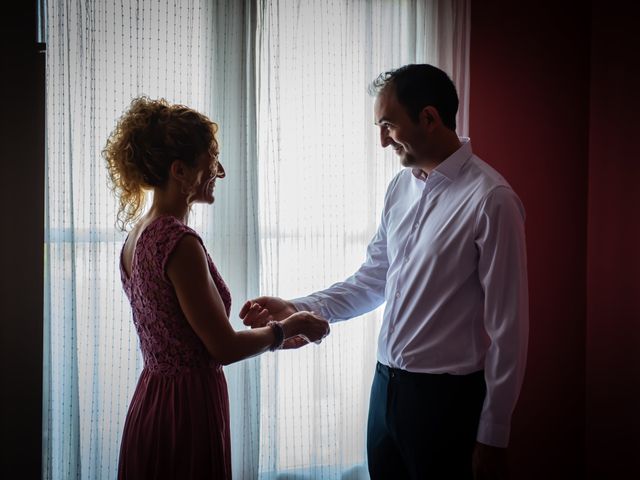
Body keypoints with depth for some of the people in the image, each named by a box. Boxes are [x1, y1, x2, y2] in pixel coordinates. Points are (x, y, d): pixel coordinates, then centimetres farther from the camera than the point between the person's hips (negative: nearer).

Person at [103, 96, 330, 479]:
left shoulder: (139, 234, 7)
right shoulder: (179, 242, -21)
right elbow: (225, 348, -18)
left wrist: (271, 333, 16)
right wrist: (287, 328, -2)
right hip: (188, 411, -9)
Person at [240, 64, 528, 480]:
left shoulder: (490, 199, -17)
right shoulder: (401, 187, 6)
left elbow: (508, 327, -16)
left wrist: (493, 435, -13)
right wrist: (296, 309, 4)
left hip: (446, 398, -7)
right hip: (387, 384, 7)